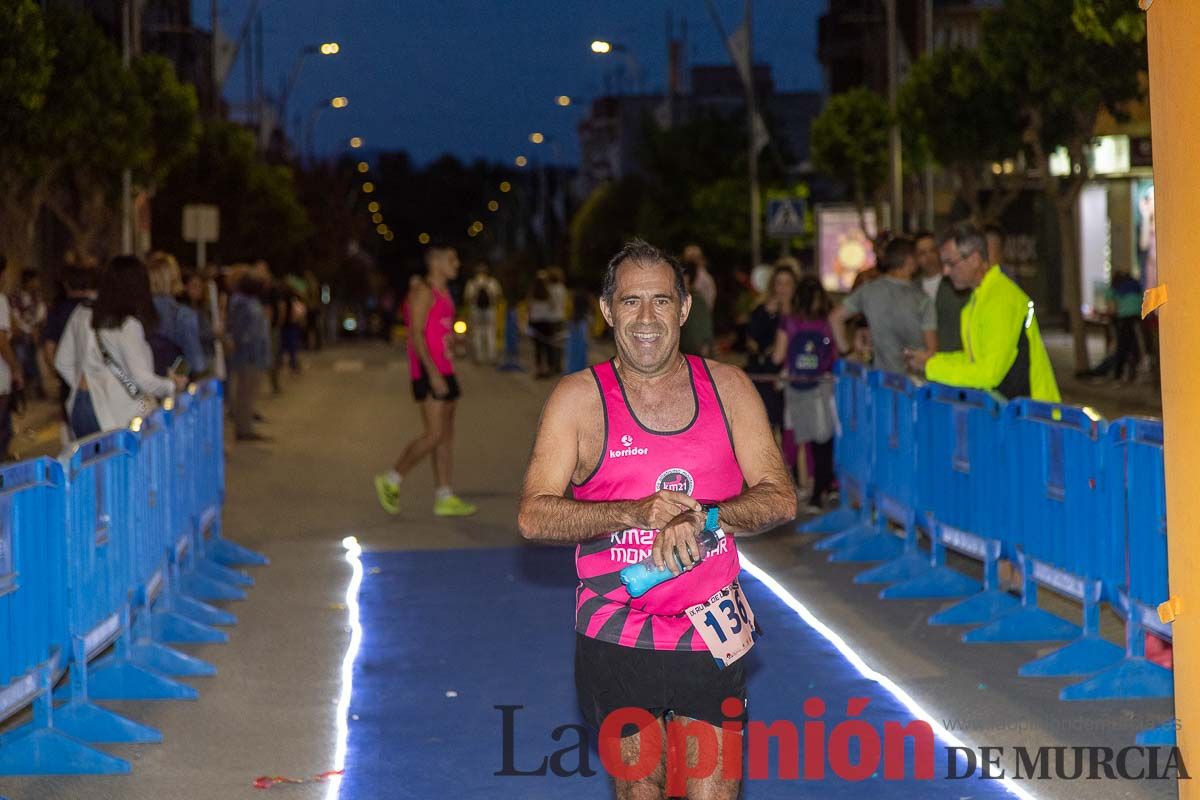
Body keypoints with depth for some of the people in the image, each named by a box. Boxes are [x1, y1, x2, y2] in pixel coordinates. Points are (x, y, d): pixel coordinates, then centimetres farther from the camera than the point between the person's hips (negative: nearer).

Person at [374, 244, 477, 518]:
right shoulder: (423, 292, -11)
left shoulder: (444, 293, 18)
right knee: (434, 434, -12)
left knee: (446, 435, 8)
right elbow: (416, 334, -18)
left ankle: (444, 497, 10)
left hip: (444, 372, 10)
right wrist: (433, 374, -23)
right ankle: (391, 481, 1)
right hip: (428, 372, -10)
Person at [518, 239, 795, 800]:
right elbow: (533, 516, -10)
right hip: (616, 642, -1)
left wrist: (701, 517, -19)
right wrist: (636, 513, -23)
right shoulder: (579, 398, -3)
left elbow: (779, 499, 0)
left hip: (711, 635, 1)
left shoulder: (727, 387, 3)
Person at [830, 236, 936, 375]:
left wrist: (845, 350, 16)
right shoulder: (922, 300, -7)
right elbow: (931, 348, -7)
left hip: (882, 372, 3)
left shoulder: (868, 291, 1)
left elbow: (835, 318, 8)